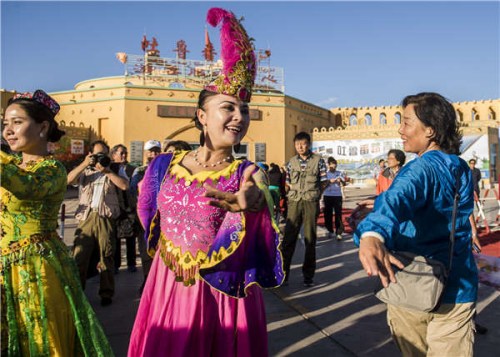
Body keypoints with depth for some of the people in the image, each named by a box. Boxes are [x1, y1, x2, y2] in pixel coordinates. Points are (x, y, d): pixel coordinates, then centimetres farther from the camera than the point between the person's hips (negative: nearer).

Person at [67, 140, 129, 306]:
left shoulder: (113, 172, 13)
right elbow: (68, 180, -1)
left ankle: (106, 293, 15)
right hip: (86, 218, 1)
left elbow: (124, 186, -6)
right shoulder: (84, 171, 17)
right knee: (79, 256, -4)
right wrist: (84, 164, -6)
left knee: (106, 258, 5)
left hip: (106, 219, -1)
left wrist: (106, 170, -6)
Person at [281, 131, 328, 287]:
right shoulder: (292, 162, 10)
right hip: (294, 202, 2)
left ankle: (308, 274, 16)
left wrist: (314, 194, -3)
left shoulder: (318, 160, 2)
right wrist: (289, 192, 2)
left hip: (311, 203, -2)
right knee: (288, 237, 0)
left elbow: (324, 182, 4)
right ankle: (283, 272, 8)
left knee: (310, 239, 6)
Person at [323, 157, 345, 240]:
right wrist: (329, 181, -13)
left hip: (337, 196, -1)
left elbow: (344, 184, -5)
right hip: (327, 196, 1)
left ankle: (338, 233, -7)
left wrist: (341, 181, -27)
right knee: (328, 214, 5)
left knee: (338, 214, -7)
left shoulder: (340, 173, 6)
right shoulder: (325, 174, 7)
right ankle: (330, 231, 20)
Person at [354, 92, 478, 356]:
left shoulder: (420, 169, -17)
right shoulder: (462, 170, 6)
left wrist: (372, 234, -57)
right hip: (455, 290, 5)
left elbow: (397, 199, -39)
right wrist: (379, 202, 24)